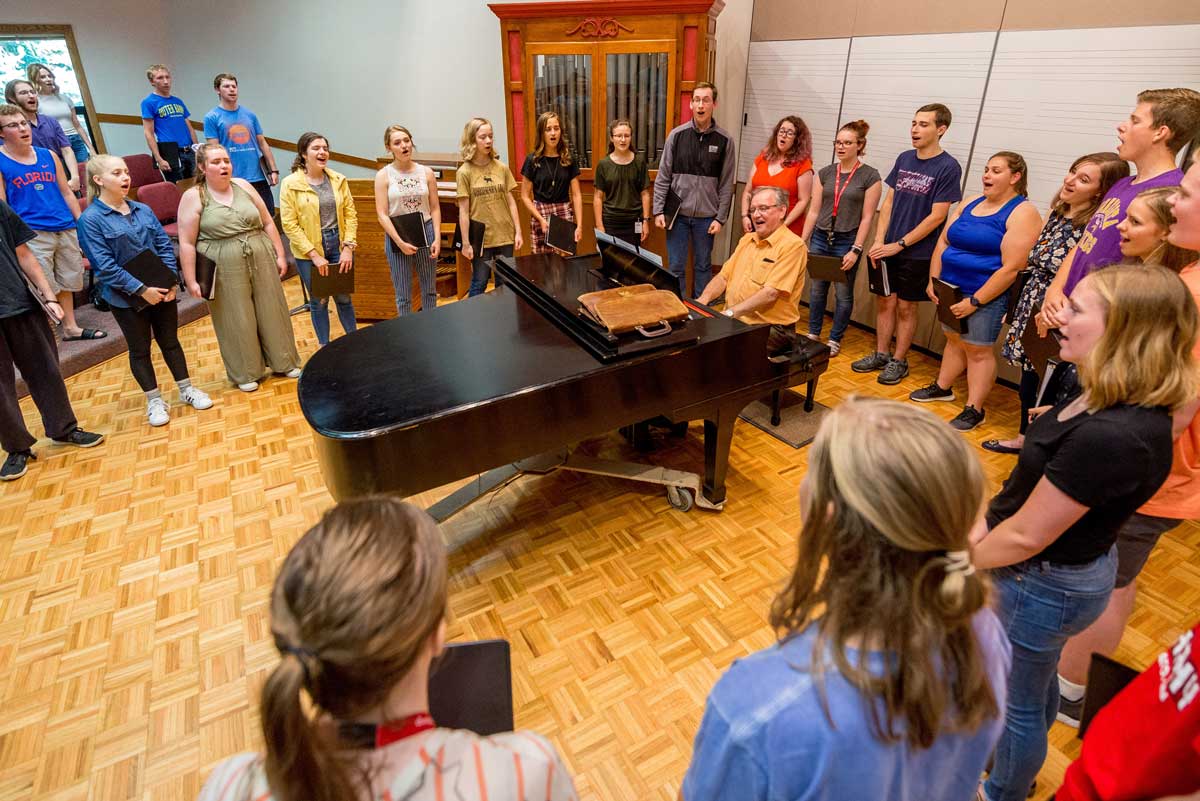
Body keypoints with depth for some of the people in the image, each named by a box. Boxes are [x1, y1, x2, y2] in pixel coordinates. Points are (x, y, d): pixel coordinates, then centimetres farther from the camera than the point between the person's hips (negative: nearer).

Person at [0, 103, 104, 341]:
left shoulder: (48, 155, 10)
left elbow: (66, 192, 15)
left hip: (66, 229, 5)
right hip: (32, 234, -5)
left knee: (67, 281, 14)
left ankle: (71, 327, 27)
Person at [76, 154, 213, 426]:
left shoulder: (143, 210, 5)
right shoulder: (90, 219, -11)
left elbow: (165, 246, 4)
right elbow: (104, 265, -16)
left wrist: (172, 281, -9)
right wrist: (141, 289, -20)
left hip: (161, 290, 4)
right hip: (125, 297, -4)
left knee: (170, 341, 14)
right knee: (140, 349, 10)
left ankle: (186, 389, 27)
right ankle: (154, 401, 21)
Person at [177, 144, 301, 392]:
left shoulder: (243, 186, 6)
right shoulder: (193, 197, -5)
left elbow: (267, 223, 10)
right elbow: (186, 243, -7)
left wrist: (279, 255, 4)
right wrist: (191, 281, -11)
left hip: (261, 260, 3)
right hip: (225, 268, -3)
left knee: (271, 312, 10)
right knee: (237, 320, 5)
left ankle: (284, 362, 26)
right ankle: (246, 373, 19)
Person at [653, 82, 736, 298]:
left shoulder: (724, 140, 0)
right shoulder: (677, 135, 0)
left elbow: (726, 184, 0)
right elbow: (663, 177, 2)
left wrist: (720, 218, -5)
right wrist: (658, 210, -4)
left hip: (706, 216, 0)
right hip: (677, 214, 0)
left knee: (703, 266, 11)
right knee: (676, 267, 5)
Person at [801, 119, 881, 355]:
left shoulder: (870, 176, -5)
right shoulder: (825, 173, 6)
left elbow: (867, 218, -7)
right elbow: (814, 211, 8)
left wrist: (855, 250, -12)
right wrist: (802, 241, 5)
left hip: (847, 241, -3)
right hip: (820, 238, 4)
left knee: (843, 294, 5)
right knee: (816, 289, 10)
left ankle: (835, 339, 19)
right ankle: (813, 335, 25)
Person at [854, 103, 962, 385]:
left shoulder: (948, 167, -10)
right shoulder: (904, 159, 6)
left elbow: (937, 216, -13)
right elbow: (888, 202, 8)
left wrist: (899, 245, -16)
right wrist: (879, 241, -4)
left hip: (917, 253, -5)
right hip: (888, 249, 5)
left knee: (905, 307, 5)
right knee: (884, 301, 11)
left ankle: (899, 361, 19)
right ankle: (880, 354, 25)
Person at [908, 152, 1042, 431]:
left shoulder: (1023, 213, -12)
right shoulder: (971, 203, 10)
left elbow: (1011, 268, -19)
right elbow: (943, 241, 11)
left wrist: (975, 301, -20)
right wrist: (933, 280, 0)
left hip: (986, 296, -6)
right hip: (951, 290, 6)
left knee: (978, 350, 0)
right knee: (954, 339, 17)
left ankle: (974, 409, 10)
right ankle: (942, 387, 33)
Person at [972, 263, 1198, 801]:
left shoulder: (1108, 437, -35)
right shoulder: (1125, 402, -6)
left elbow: (1025, 536, -25)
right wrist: (984, 527, 0)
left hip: (1042, 586, -8)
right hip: (1070, 568, 8)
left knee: (1019, 698, 17)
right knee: (1034, 680, 31)